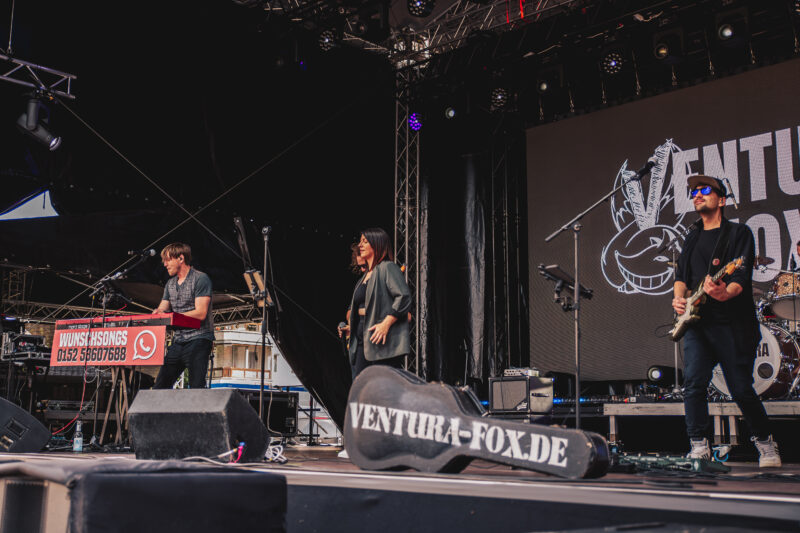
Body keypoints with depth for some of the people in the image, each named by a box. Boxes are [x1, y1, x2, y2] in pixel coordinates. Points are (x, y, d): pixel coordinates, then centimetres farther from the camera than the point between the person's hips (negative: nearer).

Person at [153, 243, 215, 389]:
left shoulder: (200, 279, -6)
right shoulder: (170, 284, 18)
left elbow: (200, 313, -15)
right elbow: (162, 309, 16)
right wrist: (157, 313, -9)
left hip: (198, 340, -7)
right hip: (178, 341, 8)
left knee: (196, 387, -12)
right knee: (160, 386, 5)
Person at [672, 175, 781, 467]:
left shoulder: (738, 232, 3)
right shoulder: (692, 239, 20)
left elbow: (742, 276, -9)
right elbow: (682, 275, 16)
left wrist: (726, 293, -30)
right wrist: (679, 297, -6)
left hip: (732, 323, -4)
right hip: (697, 322, 4)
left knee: (741, 388, -2)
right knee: (693, 384, -9)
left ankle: (765, 444, 19)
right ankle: (699, 448, -2)